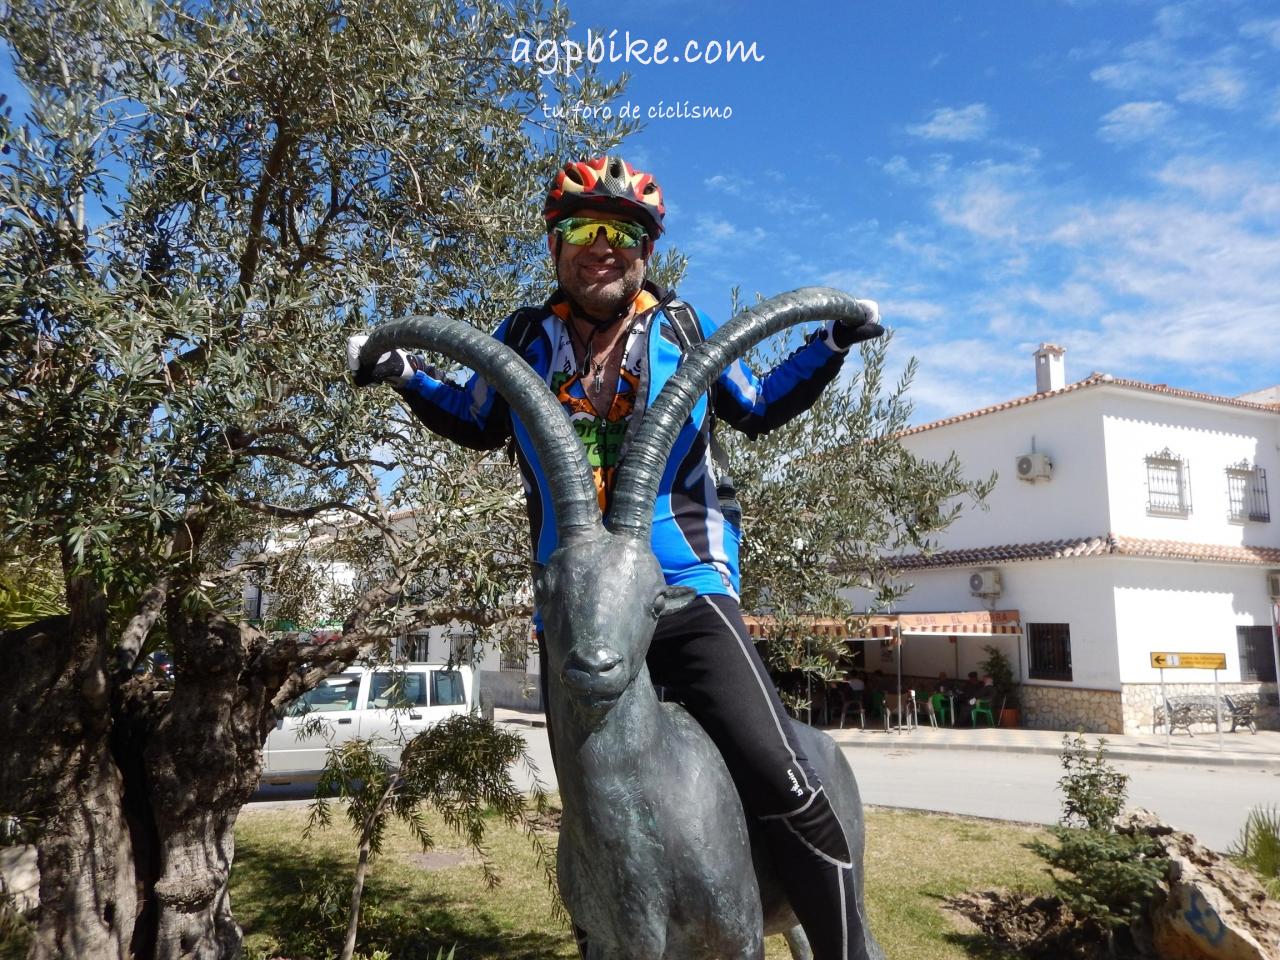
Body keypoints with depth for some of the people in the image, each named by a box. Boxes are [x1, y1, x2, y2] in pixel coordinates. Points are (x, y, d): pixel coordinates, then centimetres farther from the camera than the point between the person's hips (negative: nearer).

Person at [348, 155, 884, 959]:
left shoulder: (684, 330, 7)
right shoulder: (525, 338, 10)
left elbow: (757, 410, 17)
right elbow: (478, 425, 23)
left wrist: (831, 346, 7)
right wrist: (407, 376, 10)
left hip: (688, 593, -2)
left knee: (790, 797, -14)